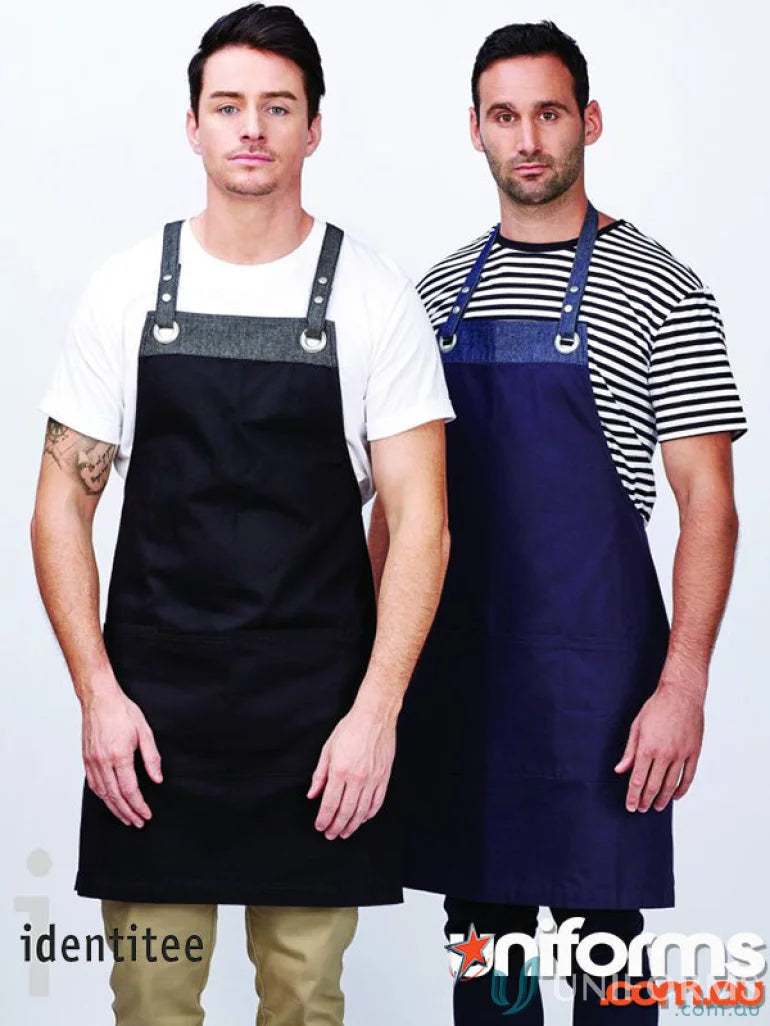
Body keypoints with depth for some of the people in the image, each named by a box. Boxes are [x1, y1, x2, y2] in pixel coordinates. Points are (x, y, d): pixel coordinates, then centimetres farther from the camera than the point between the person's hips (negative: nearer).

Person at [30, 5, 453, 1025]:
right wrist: (98, 694, -5)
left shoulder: (373, 297, -1)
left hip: (321, 718, -1)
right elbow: (65, 501, 5)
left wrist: (377, 711, -12)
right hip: (152, 708, 1)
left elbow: (419, 515, -4)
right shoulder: (127, 290, 3)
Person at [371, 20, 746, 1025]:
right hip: (450, 653, 5)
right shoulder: (440, 292, 11)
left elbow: (707, 499, -8)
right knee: (480, 920, 13)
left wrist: (683, 683, -17)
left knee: (601, 934, 2)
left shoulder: (660, 293, -4)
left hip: (591, 652, -5)